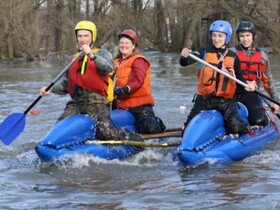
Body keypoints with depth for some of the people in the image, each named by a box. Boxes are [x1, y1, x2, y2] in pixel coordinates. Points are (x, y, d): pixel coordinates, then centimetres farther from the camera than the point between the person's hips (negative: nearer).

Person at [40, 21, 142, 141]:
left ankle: (136, 140, -2)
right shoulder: (73, 59, 24)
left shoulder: (101, 53, 10)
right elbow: (65, 84, 19)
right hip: (76, 102, 5)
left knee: (106, 132, -24)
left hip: (96, 102, -5)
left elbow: (109, 68, -14)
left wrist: (91, 55, -27)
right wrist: (51, 89, 0)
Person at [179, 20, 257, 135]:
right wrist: (184, 56, -38)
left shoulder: (233, 57, 3)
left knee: (237, 128, -20)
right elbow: (184, 63, -14)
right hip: (204, 99, 0)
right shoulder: (205, 52, -1)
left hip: (225, 101, 0)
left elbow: (239, 77, 15)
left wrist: (246, 85, -8)